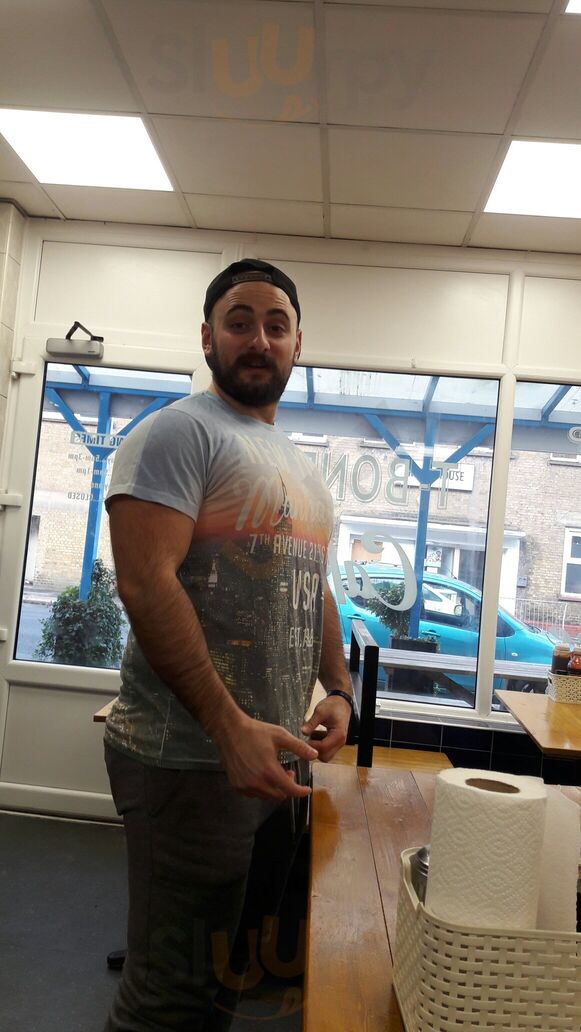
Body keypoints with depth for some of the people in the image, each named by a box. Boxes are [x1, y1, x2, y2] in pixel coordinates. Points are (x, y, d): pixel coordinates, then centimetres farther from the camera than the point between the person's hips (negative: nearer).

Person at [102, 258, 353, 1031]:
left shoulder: (304, 469, 16)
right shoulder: (179, 432, -10)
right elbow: (145, 582, -21)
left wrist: (338, 690, 4)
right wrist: (231, 727, -25)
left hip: (281, 758, 8)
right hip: (190, 761, -8)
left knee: (232, 969, 23)